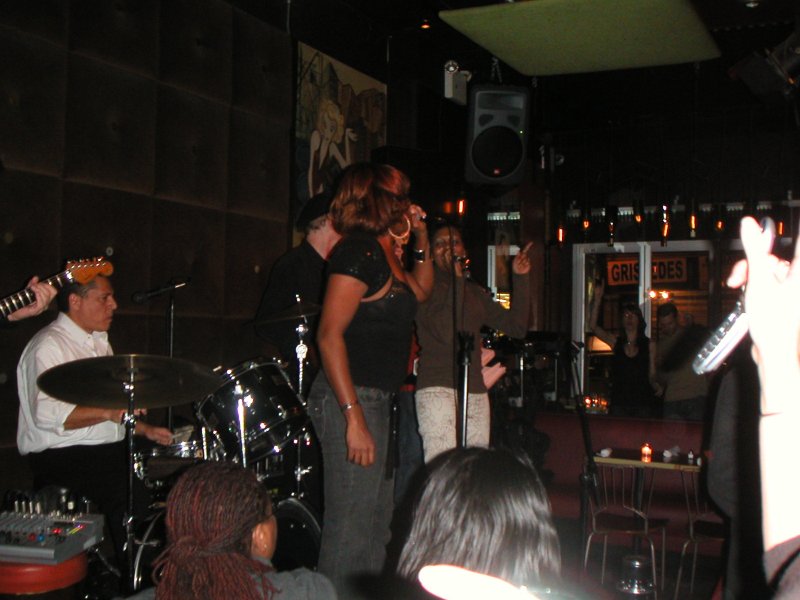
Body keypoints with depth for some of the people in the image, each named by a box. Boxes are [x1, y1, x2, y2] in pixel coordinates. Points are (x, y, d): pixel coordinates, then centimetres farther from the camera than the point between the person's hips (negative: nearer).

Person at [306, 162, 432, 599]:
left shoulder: (382, 251, 15)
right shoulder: (359, 250, -14)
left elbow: (420, 290, 34)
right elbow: (329, 334, -21)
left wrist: (421, 237, 20)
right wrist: (354, 416, -25)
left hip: (376, 399, 11)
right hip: (351, 399, -11)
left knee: (378, 522, 19)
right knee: (351, 526, -6)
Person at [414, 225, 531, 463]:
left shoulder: (474, 291, 19)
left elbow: (516, 327, 14)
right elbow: (447, 333, -14)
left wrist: (520, 279, 9)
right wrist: (457, 278, -9)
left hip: (476, 391, 6)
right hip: (438, 389, -6)